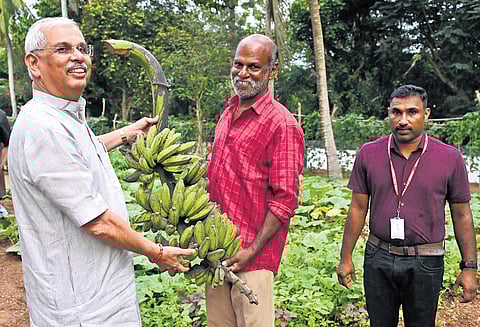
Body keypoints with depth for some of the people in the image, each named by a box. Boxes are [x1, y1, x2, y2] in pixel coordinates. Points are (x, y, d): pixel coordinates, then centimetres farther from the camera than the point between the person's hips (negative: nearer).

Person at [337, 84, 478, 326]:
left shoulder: (450, 158, -6)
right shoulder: (368, 153, -3)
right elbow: (358, 208, 2)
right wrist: (345, 258, 3)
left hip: (425, 263, -1)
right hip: (378, 259, 1)